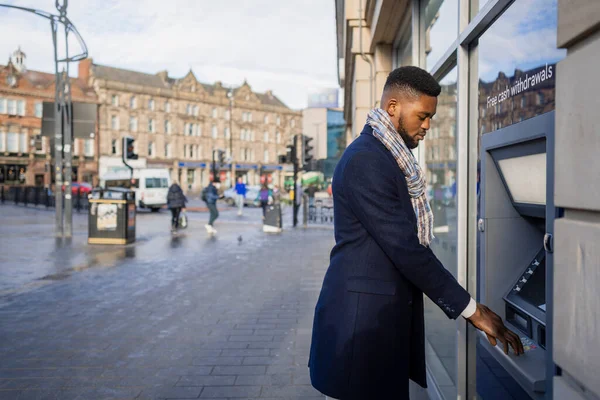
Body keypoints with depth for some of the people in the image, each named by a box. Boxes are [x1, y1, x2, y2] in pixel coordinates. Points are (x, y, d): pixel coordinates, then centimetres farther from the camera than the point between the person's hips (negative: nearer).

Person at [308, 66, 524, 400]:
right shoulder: (365, 161, -19)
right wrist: (471, 309, -15)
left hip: (389, 312, 9)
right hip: (362, 316, -9)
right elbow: (404, 247, -22)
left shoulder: (393, 159, 13)